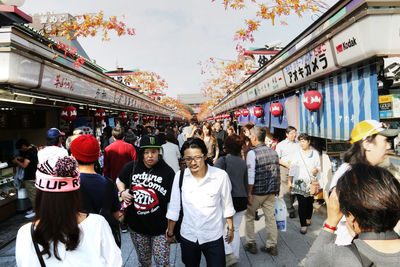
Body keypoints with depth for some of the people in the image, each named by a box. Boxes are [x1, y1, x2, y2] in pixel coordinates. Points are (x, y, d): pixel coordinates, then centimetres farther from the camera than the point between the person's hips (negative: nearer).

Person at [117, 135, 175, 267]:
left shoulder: (168, 172, -10)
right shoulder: (131, 167, -5)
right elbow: (120, 180, 17)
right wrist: (122, 191, -5)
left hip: (160, 227, -2)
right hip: (136, 225, 3)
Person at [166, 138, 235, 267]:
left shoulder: (221, 176, -15)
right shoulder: (180, 176, -9)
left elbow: (227, 204, -1)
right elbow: (174, 207, 1)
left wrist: (230, 228, 9)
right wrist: (170, 232, 9)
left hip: (214, 237, -2)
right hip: (188, 236, 2)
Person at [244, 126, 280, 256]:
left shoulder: (252, 153, -16)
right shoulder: (273, 152, 3)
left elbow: (251, 176, -18)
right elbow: (276, 172, 9)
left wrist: (249, 194, -12)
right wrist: (276, 189, 18)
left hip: (257, 191, -5)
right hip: (271, 191, 6)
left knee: (249, 217, 13)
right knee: (270, 217, 14)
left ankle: (251, 244, 20)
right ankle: (272, 246, 21)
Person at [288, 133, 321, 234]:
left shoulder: (315, 153, 8)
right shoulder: (297, 153, 1)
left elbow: (319, 166, 14)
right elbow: (292, 168, 1)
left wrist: (316, 170, -10)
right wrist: (290, 181, -2)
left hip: (312, 182, 3)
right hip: (300, 182, -2)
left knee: (310, 202, 8)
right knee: (302, 203, -7)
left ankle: (308, 218, 32)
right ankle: (303, 225, -3)